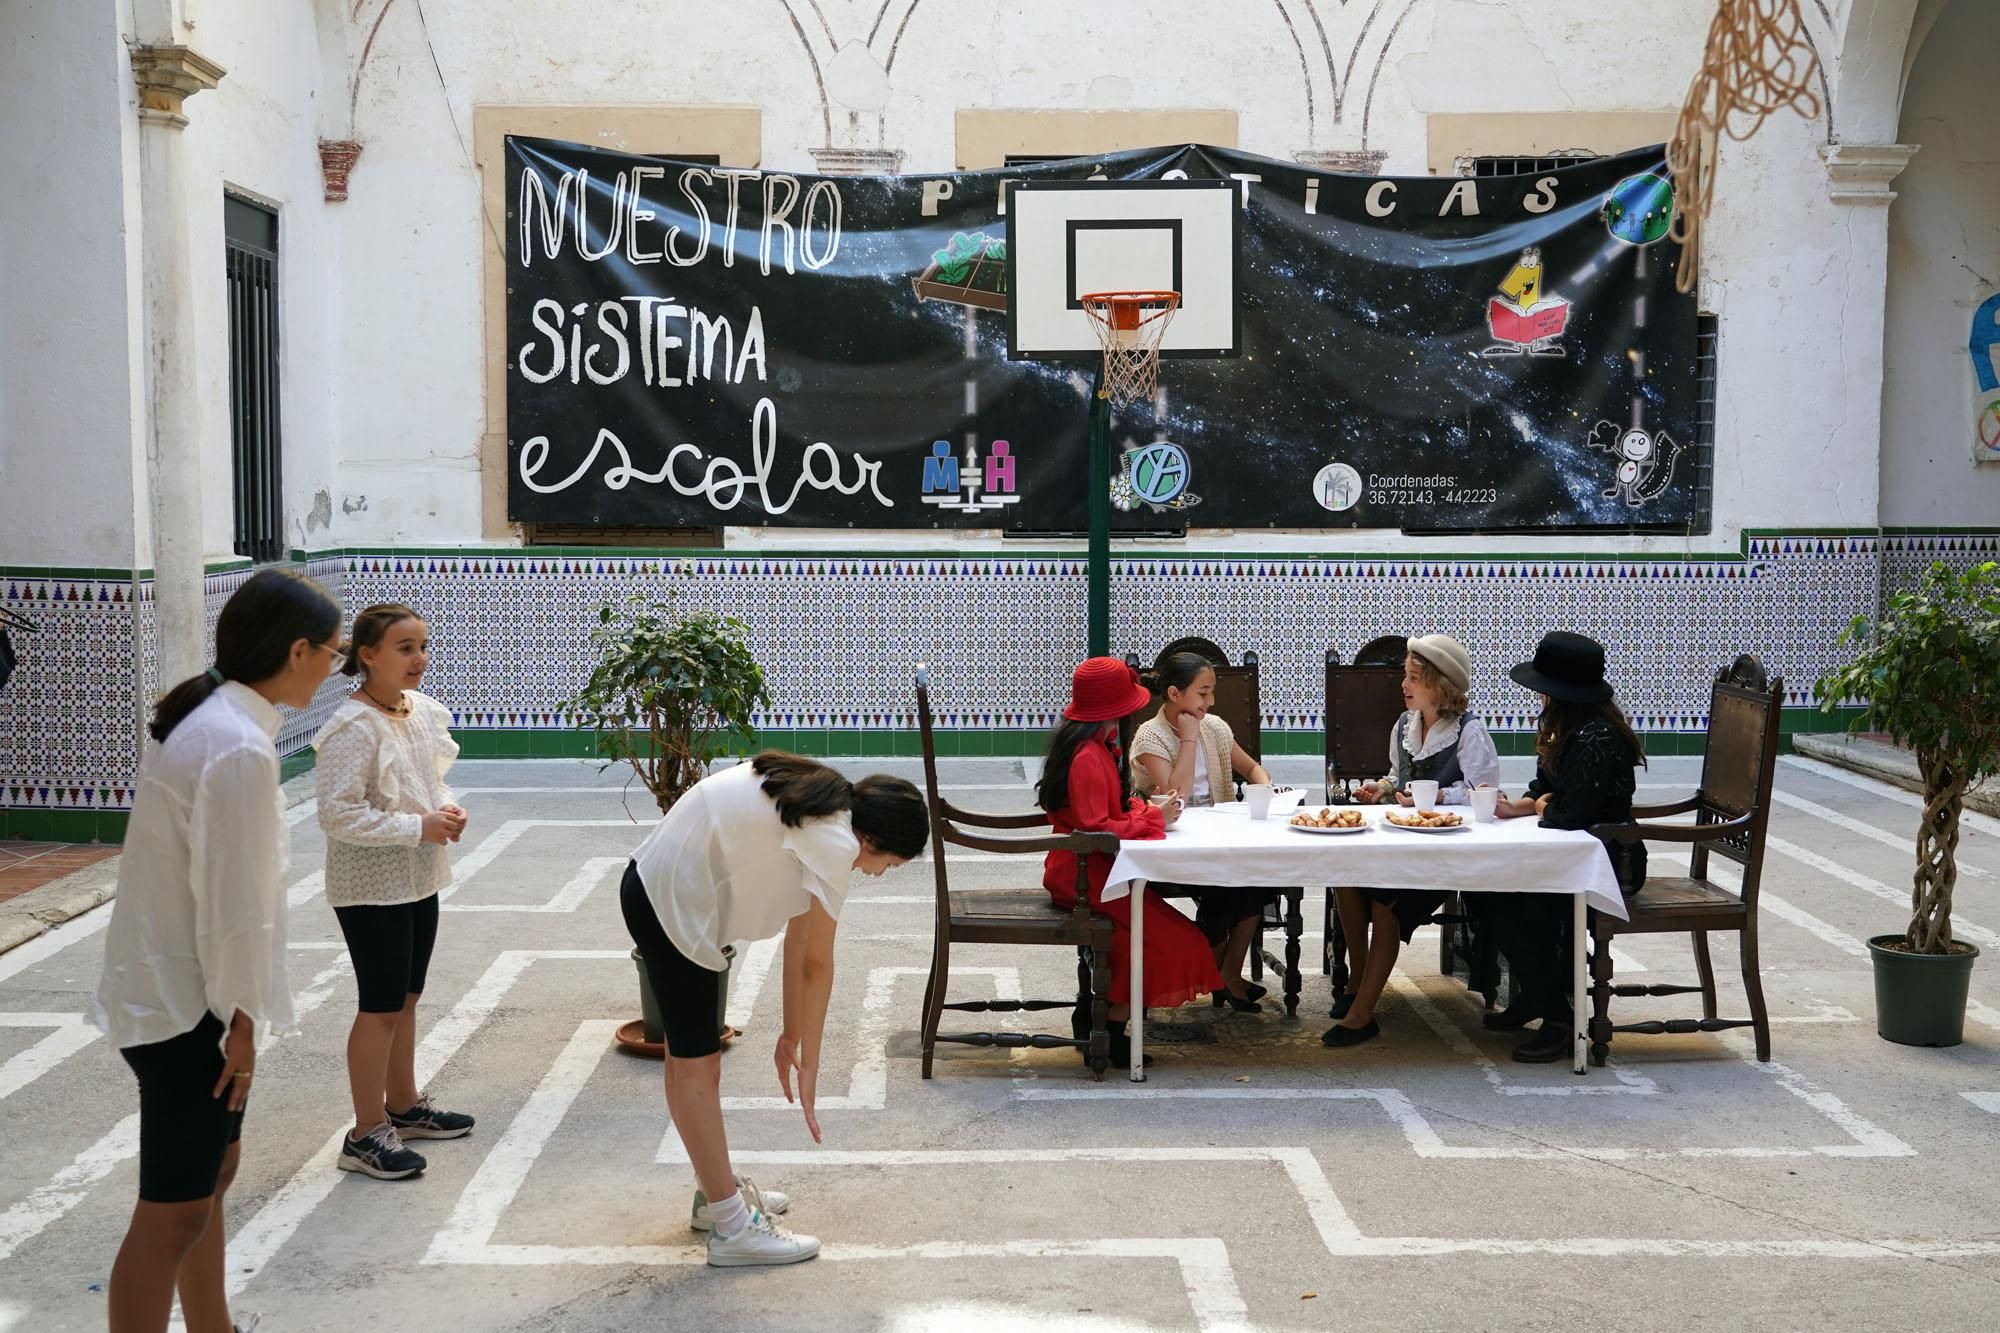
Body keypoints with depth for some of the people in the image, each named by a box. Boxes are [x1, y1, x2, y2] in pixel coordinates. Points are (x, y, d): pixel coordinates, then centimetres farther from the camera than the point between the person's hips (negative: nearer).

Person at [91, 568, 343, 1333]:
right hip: (187, 1003, -10)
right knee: (172, 1212, -2)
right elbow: (231, 900, -23)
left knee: (211, 1175, 23)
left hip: (172, 986, 10)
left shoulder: (212, 721, 7)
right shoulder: (239, 748, -24)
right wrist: (242, 1015, -12)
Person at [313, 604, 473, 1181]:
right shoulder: (353, 728, -21)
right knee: (381, 1007, -1)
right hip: (371, 888, -8)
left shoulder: (422, 711, 4)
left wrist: (446, 808, -2)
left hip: (418, 881, 8)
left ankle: (404, 1105, 35)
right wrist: (418, 827, -24)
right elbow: (338, 815, -25)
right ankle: (367, 1135, 9)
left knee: (405, 998, 19)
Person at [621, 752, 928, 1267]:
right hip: (672, 901, -10)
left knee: (689, 1053, 19)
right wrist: (809, 1066, -6)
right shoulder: (835, 842, -19)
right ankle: (731, 1225, 1)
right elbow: (817, 965, -15)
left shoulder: (822, 806, 9)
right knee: (696, 1062, -5)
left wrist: (792, 1035, 15)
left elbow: (797, 938, 12)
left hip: (655, 884, 10)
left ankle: (717, 1190, 32)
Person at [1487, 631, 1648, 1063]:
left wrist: (1543, 809, -4)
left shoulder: (1595, 740, -23)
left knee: (1535, 902, -25)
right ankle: (1533, 996, 11)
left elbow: (1570, 814, -26)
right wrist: (1518, 807, -4)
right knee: (1494, 886, -1)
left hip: (1613, 860, -10)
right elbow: (1547, 787, 17)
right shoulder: (1573, 730, 9)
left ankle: (1558, 1017, -12)